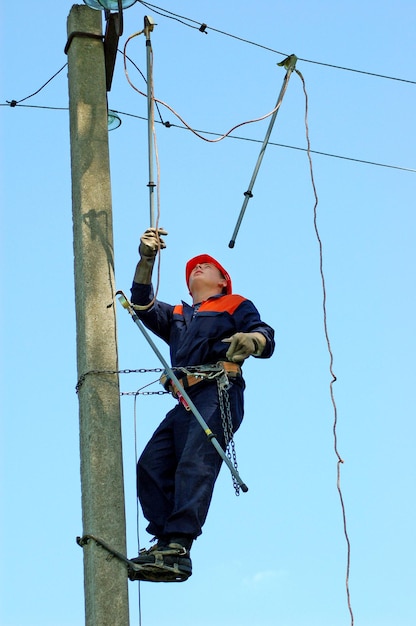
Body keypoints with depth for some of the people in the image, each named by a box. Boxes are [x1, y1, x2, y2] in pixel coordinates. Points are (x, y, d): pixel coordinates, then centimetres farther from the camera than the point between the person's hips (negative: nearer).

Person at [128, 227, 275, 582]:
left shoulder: (236, 305, 21)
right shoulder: (176, 316, 37)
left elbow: (267, 339, 5)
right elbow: (143, 306, 22)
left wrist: (251, 340, -20)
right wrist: (146, 260, 11)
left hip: (218, 393, -6)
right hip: (185, 401, 6)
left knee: (195, 463, -25)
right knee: (151, 466, -13)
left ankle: (177, 548, -41)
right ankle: (166, 542, -18)